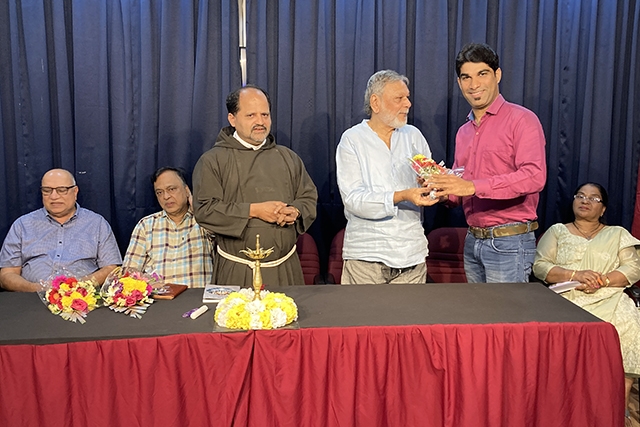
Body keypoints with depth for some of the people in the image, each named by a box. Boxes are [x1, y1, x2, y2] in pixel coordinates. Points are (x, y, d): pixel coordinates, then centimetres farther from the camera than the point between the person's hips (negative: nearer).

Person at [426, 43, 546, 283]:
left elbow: (535, 176, -22)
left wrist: (472, 186, -28)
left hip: (509, 244, -7)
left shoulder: (521, 120, -7)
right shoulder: (464, 132, 15)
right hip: (473, 242, 7)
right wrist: (442, 192, -4)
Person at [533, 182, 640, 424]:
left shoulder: (618, 234, 21)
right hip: (567, 298, -1)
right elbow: (540, 266, 6)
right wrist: (575, 275, -10)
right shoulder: (557, 231, 18)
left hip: (609, 299, 1)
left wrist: (603, 281, -11)